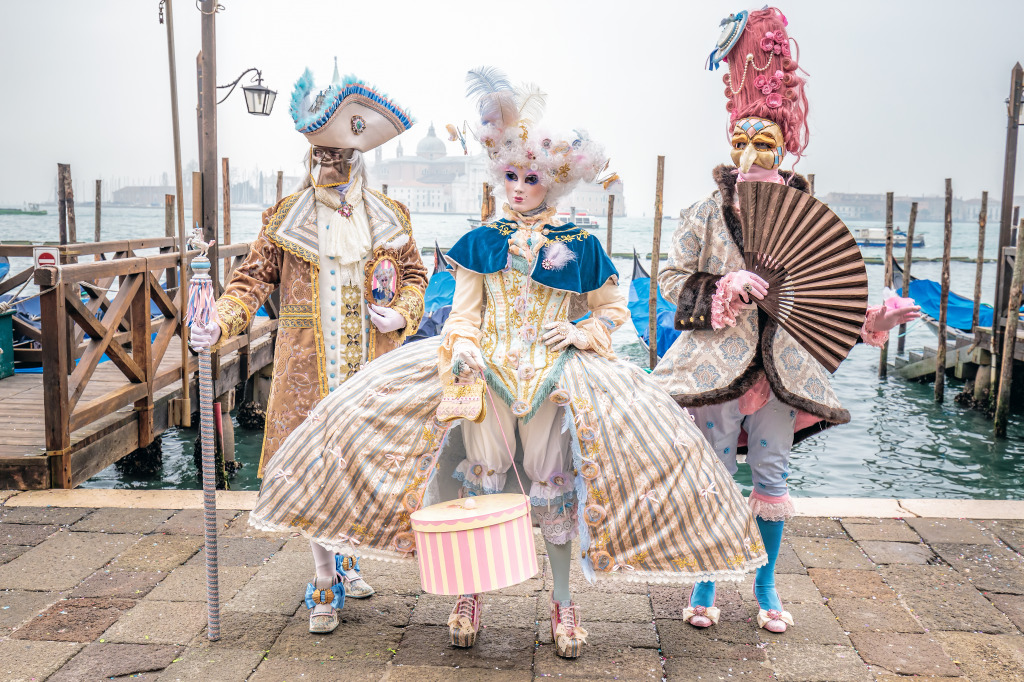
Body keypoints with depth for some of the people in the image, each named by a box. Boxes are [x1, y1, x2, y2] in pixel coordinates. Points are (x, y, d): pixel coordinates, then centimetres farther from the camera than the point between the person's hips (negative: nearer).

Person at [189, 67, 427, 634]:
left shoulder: (389, 218, 7)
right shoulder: (286, 219, 3)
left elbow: (415, 275, 16)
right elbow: (252, 277, 0)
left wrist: (402, 315, -3)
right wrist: (220, 323, -16)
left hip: (370, 366, 2)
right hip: (308, 368, -1)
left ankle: (347, 556, 34)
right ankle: (326, 583, 14)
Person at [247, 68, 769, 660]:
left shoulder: (579, 246, 2)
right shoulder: (480, 243, 6)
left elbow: (613, 310, 10)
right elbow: (463, 311, 6)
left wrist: (580, 334, -7)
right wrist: (462, 344, -13)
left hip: (554, 377, -1)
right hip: (486, 371, 1)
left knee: (554, 483, 4)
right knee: (480, 481, 6)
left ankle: (564, 602, 20)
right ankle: (470, 594, 24)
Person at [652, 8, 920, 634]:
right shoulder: (707, 214, -1)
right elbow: (673, 279, -2)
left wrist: (873, 319, -3)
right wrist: (728, 288, -15)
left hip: (782, 362, 2)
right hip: (718, 359, -2)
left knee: (772, 473, 11)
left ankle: (766, 583, 27)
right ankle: (705, 581, 20)